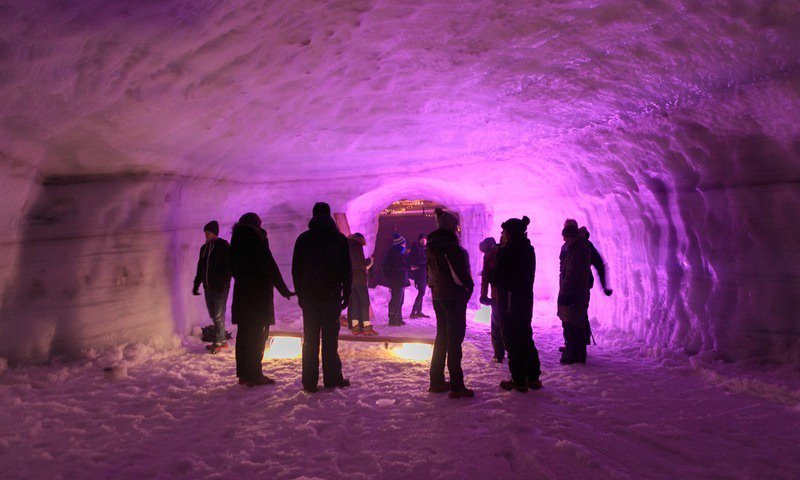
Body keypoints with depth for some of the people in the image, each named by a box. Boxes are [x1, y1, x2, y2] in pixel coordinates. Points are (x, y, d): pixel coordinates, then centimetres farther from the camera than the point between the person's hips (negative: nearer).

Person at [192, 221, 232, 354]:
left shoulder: (223, 246, -7)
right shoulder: (204, 248, 13)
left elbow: (228, 266, -12)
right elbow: (200, 267, 19)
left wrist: (223, 282, -20)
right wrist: (196, 284, 16)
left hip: (220, 287, -7)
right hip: (208, 287, 7)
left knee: (218, 315, -4)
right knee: (213, 314, 11)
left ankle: (218, 343, 3)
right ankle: (223, 340, 21)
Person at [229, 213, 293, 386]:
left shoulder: (236, 241, 10)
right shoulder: (257, 240, -10)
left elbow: (233, 268, 14)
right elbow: (271, 267, -11)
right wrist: (284, 290, -6)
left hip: (241, 293, 7)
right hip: (259, 293, -7)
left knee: (244, 333, 12)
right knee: (258, 334, -2)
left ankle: (243, 373, 18)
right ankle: (254, 375, -1)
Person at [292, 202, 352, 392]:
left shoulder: (303, 239, 3)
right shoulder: (340, 239, -1)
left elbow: (296, 270, 6)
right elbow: (347, 270, -1)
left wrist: (300, 293, 12)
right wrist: (346, 294, 5)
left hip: (309, 296, 1)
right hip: (332, 296, -1)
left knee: (310, 340, 5)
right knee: (330, 338, 5)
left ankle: (309, 382, 6)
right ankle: (332, 378, 8)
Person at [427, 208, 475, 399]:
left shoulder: (432, 246, 9)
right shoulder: (450, 246, -17)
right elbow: (460, 273, -17)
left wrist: (434, 286, 16)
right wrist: (468, 287, -1)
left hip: (438, 297, 8)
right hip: (454, 297, -8)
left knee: (442, 337, 16)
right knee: (455, 340, -4)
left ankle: (437, 381, 21)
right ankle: (457, 386, -1)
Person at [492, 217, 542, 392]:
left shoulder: (507, 251, -15)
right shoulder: (528, 250, 8)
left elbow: (497, 279, -13)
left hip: (509, 302, -8)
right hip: (526, 300, 8)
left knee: (512, 340, 0)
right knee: (526, 338, 15)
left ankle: (518, 380, 4)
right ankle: (533, 377, 20)